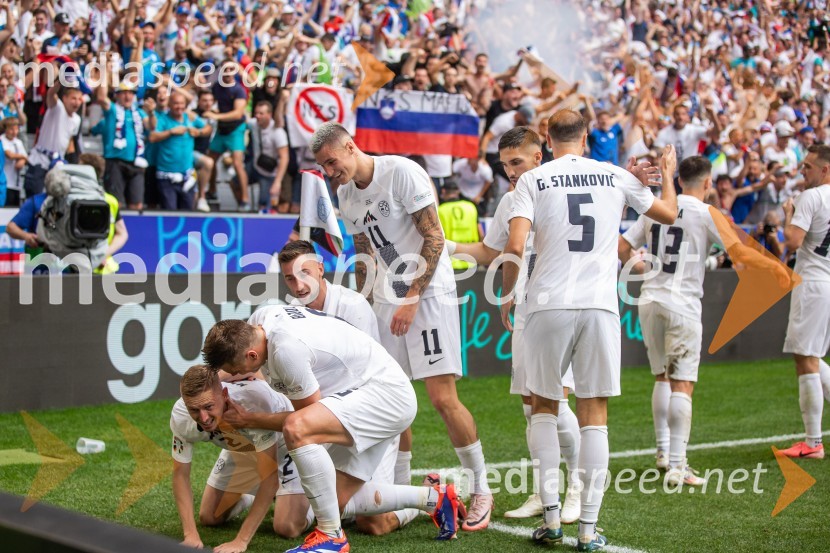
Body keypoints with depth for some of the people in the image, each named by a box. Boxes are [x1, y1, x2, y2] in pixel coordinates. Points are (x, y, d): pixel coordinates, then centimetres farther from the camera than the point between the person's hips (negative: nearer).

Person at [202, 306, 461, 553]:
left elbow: (306, 415, -15)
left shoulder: (287, 349, -29)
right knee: (340, 501, 10)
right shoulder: (259, 318, -2)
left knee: (296, 429, -33)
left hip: (386, 393, -11)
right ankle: (435, 498, 27)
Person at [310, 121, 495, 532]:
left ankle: (481, 490, 4)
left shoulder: (402, 173, -12)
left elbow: (433, 240, -14)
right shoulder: (347, 195, 11)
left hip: (429, 294, -7)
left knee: (443, 398, -10)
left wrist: (411, 299, -16)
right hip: (386, 300, 7)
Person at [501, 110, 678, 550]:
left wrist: (506, 296, 6)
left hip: (550, 306, -1)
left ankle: (551, 513, 7)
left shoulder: (533, 180, 3)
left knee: (543, 405, 16)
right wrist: (667, 174, 42)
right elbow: (669, 215, 23)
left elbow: (515, 247, -9)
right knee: (594, 414, 7)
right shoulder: (616, 177, 10)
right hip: (600, 305, 1)